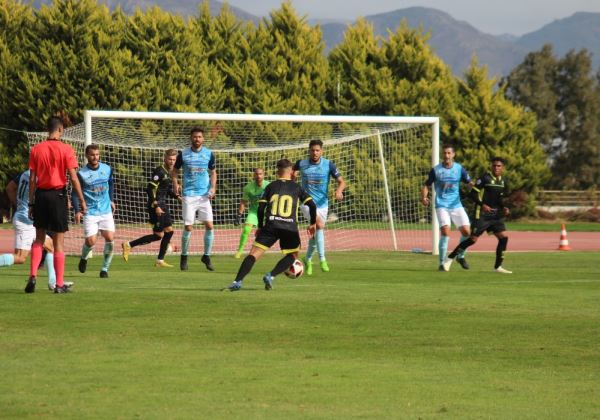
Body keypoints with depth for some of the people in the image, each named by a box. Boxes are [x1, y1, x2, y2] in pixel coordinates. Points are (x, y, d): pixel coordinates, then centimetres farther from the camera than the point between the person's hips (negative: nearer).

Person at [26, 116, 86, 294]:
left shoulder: (36, 149, 2)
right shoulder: (66, 149, -7)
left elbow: (32, 179, 2)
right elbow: (73, 178, -11)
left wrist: (31, 202, 9)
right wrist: (82, 201, -4)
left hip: (41, 194, 3)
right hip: (58, 195, -3)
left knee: (39, 239, 15)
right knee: (58, 242, 2)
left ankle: (33, 276, -1)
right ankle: (59, 284, 5)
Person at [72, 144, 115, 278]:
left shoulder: (107, 169, 3)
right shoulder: (81, 174, -9)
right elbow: (75, 193, -6)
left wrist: (111, 200, 21)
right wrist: (77, 211, -17)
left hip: (106, 211, 3)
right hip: (90, 212, -3)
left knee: (110, 238, -9)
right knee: (91, 241, -11)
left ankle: (105, 269, 5)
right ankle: (83, 258, 24)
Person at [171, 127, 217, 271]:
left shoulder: (209, 154, 4)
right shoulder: (183, 154, -1)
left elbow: (213, 172, 14)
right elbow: (174, 171, 9)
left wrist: (213, 187, -1)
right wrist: (175, 184, -9)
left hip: (204, 195, 2)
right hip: (188, 194, -2)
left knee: (209, 226, -6)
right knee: (188, 227, -4)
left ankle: (207, 256, 9)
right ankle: (184, 257, 12)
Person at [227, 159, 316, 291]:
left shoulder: (271, 186, 15)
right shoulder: (296, 188, 14)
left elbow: (261, 207, 7)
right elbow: (312, 205, 6)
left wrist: (260, 226, 19)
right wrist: (313, 224, 19)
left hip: (271, 225, 0)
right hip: (290, 227, 0)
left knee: (255, 253, -4)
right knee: (292, 255, 21)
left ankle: (237, 281, -21)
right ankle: (271, 276, -1)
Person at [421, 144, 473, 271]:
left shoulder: (459, 169, 2)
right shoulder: (436, 170, -2)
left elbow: (470, 183, 7)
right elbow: (426, 185, 4)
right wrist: (424, 197, -15)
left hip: (456, 205, 3)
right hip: (442, 206, -3)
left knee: (466, 231, -6)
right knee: (446, 231, -20)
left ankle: (461, 256, 22)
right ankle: (442, 263, -11)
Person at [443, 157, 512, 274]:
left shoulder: (503, 181, 10)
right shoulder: (485, 178, -11)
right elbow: (472, 194, -13)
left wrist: (503, 207, 3)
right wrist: (482, 205, -26)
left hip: (496, 215, 6)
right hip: (482, 215, -6)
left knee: (504, 237, -6)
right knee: (473, 239, -9)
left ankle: (498, 267, 4)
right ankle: (449, 259, 4)